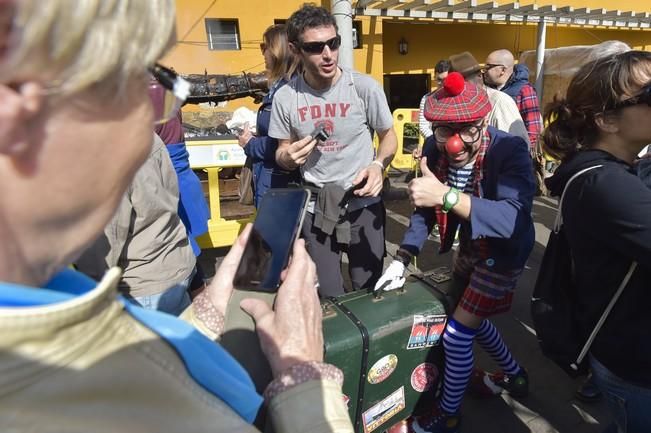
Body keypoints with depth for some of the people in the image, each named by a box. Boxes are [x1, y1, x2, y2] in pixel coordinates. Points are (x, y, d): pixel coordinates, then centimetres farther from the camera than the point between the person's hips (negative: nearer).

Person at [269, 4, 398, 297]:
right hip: (316, 209, 2)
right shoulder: (285, 97, -6)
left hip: (363, 204, -1)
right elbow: (282, 152, 7)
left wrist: (378, 165, -19)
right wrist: (288, 157, -17)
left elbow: (388, 136, 2)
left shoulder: (364, 87, -11)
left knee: (369, 289, 14)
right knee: (326, 295, 15)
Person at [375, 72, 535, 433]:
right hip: (470, 248, 7)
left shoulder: (510, 150, -31)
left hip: (503, 252, -6)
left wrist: (446, 195, -55)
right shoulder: (434, 149, -16)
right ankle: (514, 376, 51)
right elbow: (425, 207, -6)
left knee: (456, 333, -5)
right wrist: (402, 259, -13)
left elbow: (513, 218, -44)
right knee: (470, 319, 23)